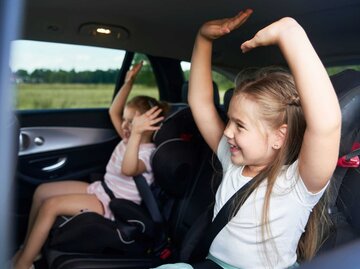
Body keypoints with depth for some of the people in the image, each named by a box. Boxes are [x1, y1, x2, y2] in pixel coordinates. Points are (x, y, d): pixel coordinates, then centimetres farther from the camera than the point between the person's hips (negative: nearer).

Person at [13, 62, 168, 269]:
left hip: (111, 205, -9)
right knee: (42, 191, 4)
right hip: (100, 189, 10)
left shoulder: (148, 153, -21)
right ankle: (29, 248, 13)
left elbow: (128, 169, -43)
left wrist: (136, 134, -56)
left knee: (50, 205, -22)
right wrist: (129, 82, 6)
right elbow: (114, 112, 13)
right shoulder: (131, 139, 5)